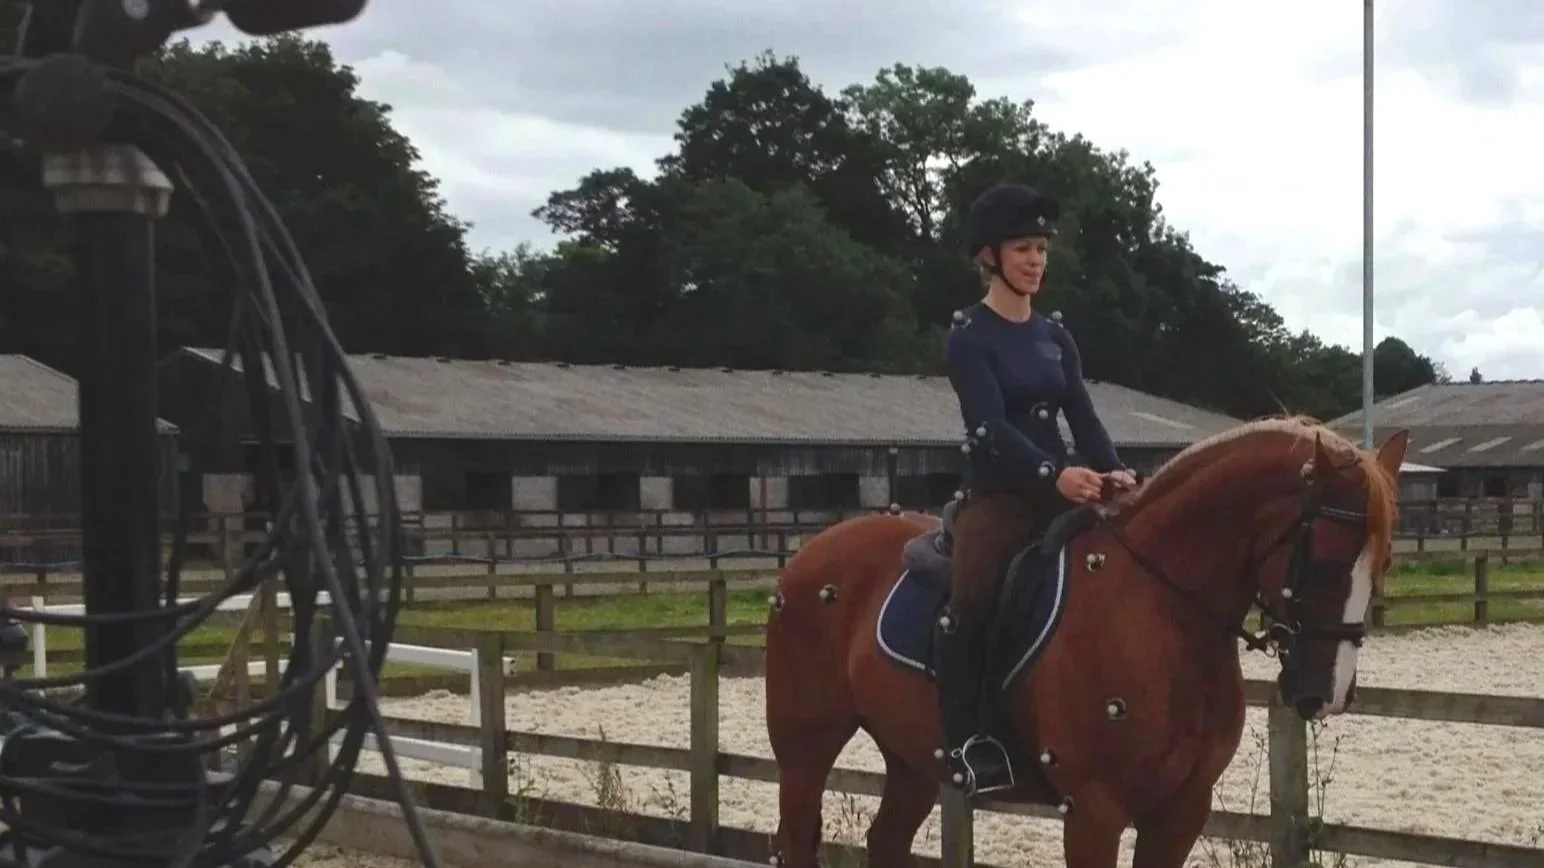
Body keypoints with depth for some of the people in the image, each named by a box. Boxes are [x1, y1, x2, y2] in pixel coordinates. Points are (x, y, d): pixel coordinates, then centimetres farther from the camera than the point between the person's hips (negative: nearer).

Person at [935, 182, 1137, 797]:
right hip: (996, 493, -6)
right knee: (972, 599, -29)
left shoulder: (1056, 336, 15)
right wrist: (1056, 473, -31)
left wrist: (1112, 471, -13)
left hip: (1059, 492, 6)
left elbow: (1082, 415, 7)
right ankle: (967, 742, -24)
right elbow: (991, 424, -16)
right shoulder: (969, 338, -3)